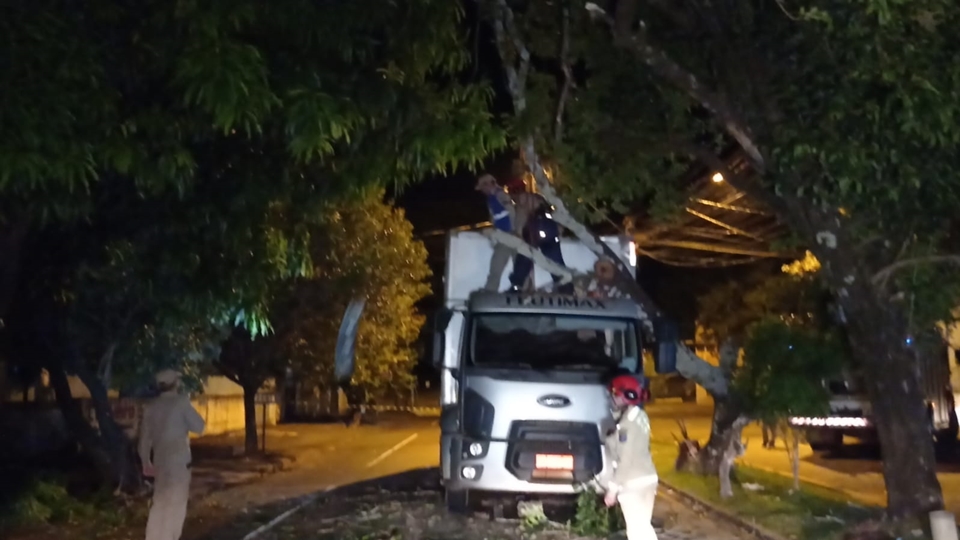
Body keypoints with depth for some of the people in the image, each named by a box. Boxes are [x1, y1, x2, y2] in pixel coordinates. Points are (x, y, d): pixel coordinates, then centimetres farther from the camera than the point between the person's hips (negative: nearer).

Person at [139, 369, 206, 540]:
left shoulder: (151, 407, 7)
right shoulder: (181, 402, -9)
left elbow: (144, 438, 12)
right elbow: (198, 427, -6)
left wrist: (146, 462, 22)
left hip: (160, 460, 6)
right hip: (178, 460, -6)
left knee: (160, 504, 16)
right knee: (175, 504, -1)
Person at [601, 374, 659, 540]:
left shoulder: (628, 422, -18)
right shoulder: (639, 416, 9)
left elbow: (626, 460, -20)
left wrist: (613, 487, -15)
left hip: (633, 483, -9)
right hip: (647, 478, 9)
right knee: (643, 526, 17)